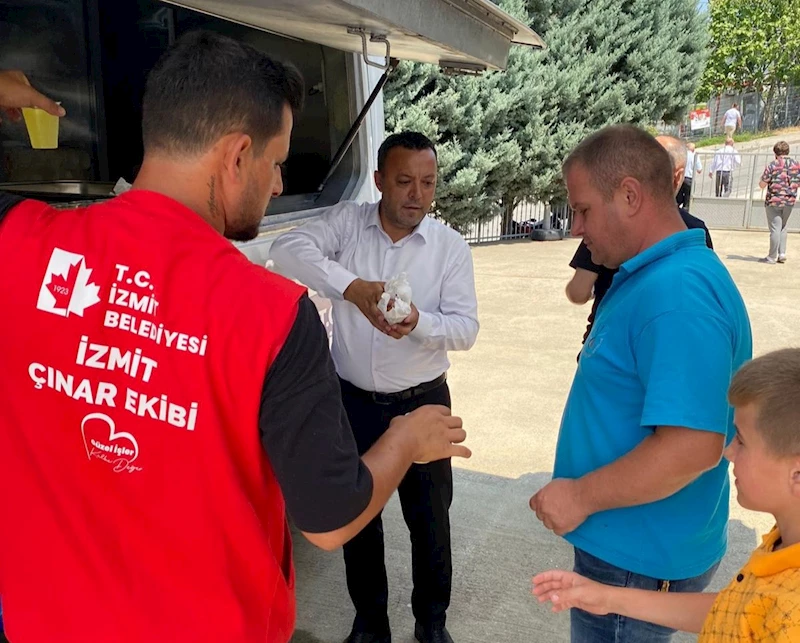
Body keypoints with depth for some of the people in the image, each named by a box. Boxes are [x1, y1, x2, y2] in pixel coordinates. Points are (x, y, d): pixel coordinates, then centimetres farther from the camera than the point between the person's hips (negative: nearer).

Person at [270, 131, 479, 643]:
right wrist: (352, 286, -37)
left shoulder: (452, 246, -7)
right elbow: (288, 248, -23)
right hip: (353, 401, 1)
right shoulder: (347, 222, -6)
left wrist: (419, 323, -32)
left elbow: (466, 328, -11)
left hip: (422, 403, 0)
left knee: (430, 518, 13)